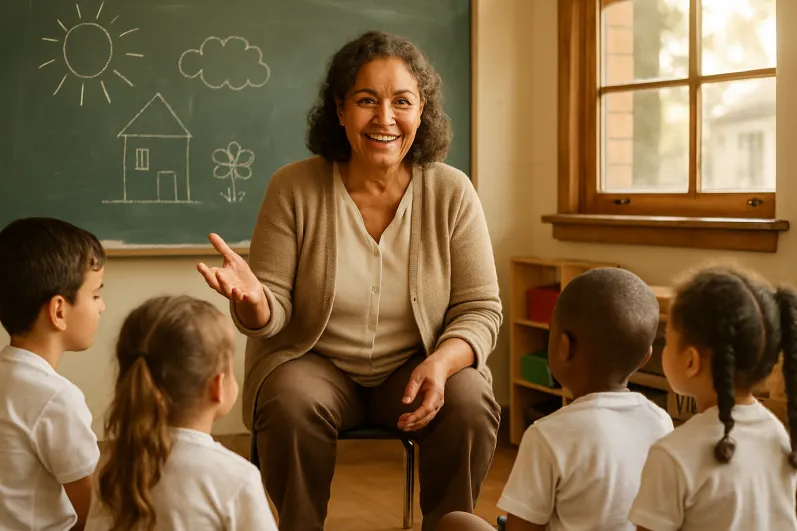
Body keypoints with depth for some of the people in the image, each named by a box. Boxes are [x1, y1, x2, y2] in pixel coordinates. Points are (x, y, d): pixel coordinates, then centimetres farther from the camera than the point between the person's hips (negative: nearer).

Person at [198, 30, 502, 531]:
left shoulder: (451, 192, -6)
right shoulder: (293, 188, -8)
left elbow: (480, 309, -3)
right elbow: (272, 314, -5)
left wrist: (441, 363, -24)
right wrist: (252, 300, -30)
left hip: (416, 367, 1)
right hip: (316, 364, -1)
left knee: (471, 405, -27)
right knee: (290, 403, -31)